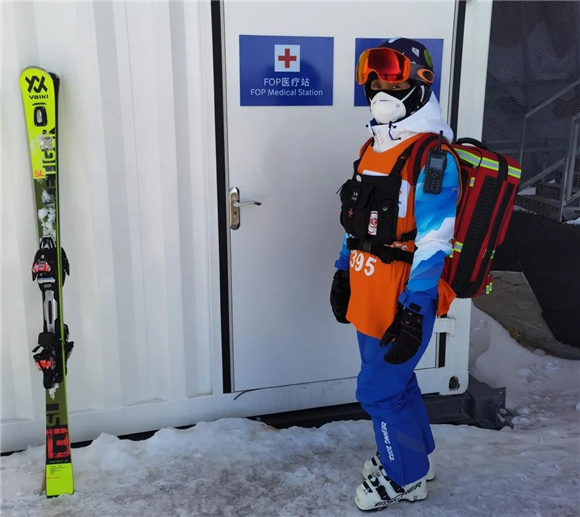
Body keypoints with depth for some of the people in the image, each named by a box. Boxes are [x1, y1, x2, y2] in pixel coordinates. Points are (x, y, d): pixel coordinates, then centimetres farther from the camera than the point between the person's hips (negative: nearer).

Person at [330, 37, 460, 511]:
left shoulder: (433, 159, -18)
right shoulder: (373, 149, 9)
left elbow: (432, 246, -21)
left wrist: (412, 313, -21)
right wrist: (344, 273, 18)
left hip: (403, 305, -8)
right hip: (369, 297, 8)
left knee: (378, 391, 3)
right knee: (396, 381, 22)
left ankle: (405, 477, 28)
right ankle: (416, 456, 44)